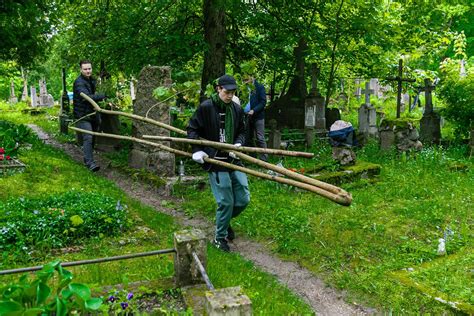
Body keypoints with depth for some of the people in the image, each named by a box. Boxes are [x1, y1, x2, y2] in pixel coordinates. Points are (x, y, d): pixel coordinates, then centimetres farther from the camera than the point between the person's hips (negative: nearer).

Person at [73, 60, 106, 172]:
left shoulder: (92, 80, 13)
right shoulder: (79, 82, -16)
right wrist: (103, 96, -29)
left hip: (92, 113, 9)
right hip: (82, 115, -9)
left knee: (93, 137, 16)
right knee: (88, 138, -17)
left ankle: (87, 159, 31)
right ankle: (90, 163, -19)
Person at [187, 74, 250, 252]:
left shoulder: (237, 109, 6)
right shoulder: (206, 107, -8)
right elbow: (192, 129, -1)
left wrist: (238, 144, -4)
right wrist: (197, 150, -12)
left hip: (233, 160, 6)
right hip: (215, 162, -5)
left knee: (244, 199, 7)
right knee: (226, 202, -4)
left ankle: (224, 221, 36)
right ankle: (220, 238, 18)